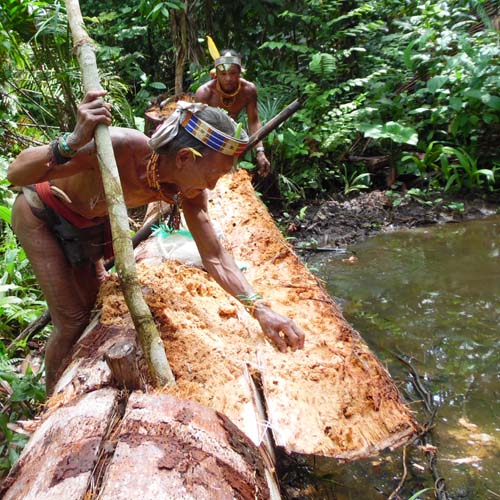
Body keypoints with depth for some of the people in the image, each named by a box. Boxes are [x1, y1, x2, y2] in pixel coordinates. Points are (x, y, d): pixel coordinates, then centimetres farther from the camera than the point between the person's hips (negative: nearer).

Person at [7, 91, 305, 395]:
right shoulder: (120, 147, -41)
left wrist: (260, 309, -28)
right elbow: (16, 174, -38)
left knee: (94, 306, 11)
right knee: (72, 321, -7)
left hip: (92, 222, 6)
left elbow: (215, 257, -18)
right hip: (41, 216, -5)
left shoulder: (188, 191, -23)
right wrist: (73, 142, -56)